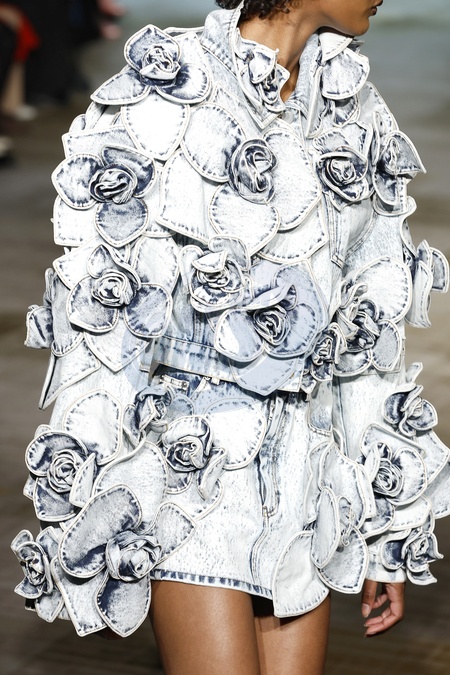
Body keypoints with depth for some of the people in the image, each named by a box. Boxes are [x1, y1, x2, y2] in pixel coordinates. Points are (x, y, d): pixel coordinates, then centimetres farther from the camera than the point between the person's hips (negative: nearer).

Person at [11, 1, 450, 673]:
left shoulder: (353, 109, 8)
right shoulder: (159, 103, -11)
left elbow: (370, 327, 12)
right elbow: (99, 321, -10)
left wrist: (387, 524, 13)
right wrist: (88, 521, -11)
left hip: (309, 479, 6)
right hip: (194, 469, -6)